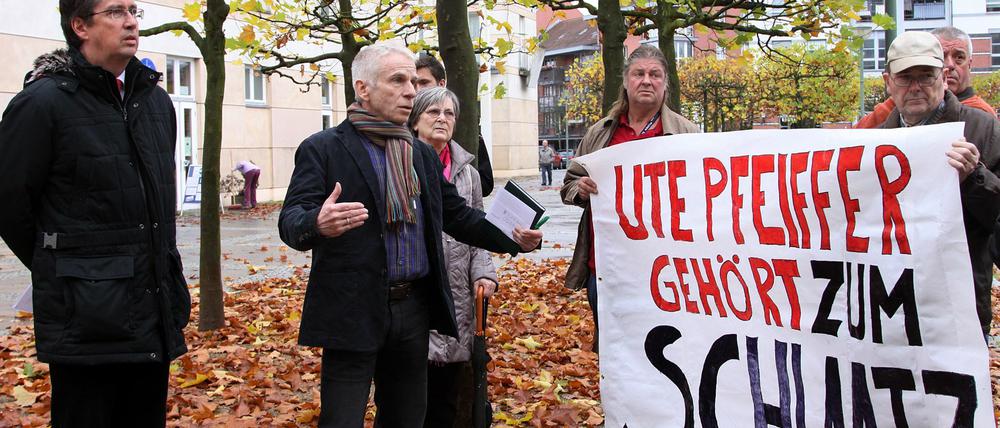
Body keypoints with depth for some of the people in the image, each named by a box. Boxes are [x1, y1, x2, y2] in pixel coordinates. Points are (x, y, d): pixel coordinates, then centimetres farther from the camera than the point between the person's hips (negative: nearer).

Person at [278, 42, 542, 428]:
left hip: (414, 308, 6)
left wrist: (512, 238, 2)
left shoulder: (423, 155, 15)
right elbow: (290, 220, -14)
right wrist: (318, 224, -38)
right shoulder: (323, 149, -5)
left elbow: (458, 214, 17)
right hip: (353, 312, -6)